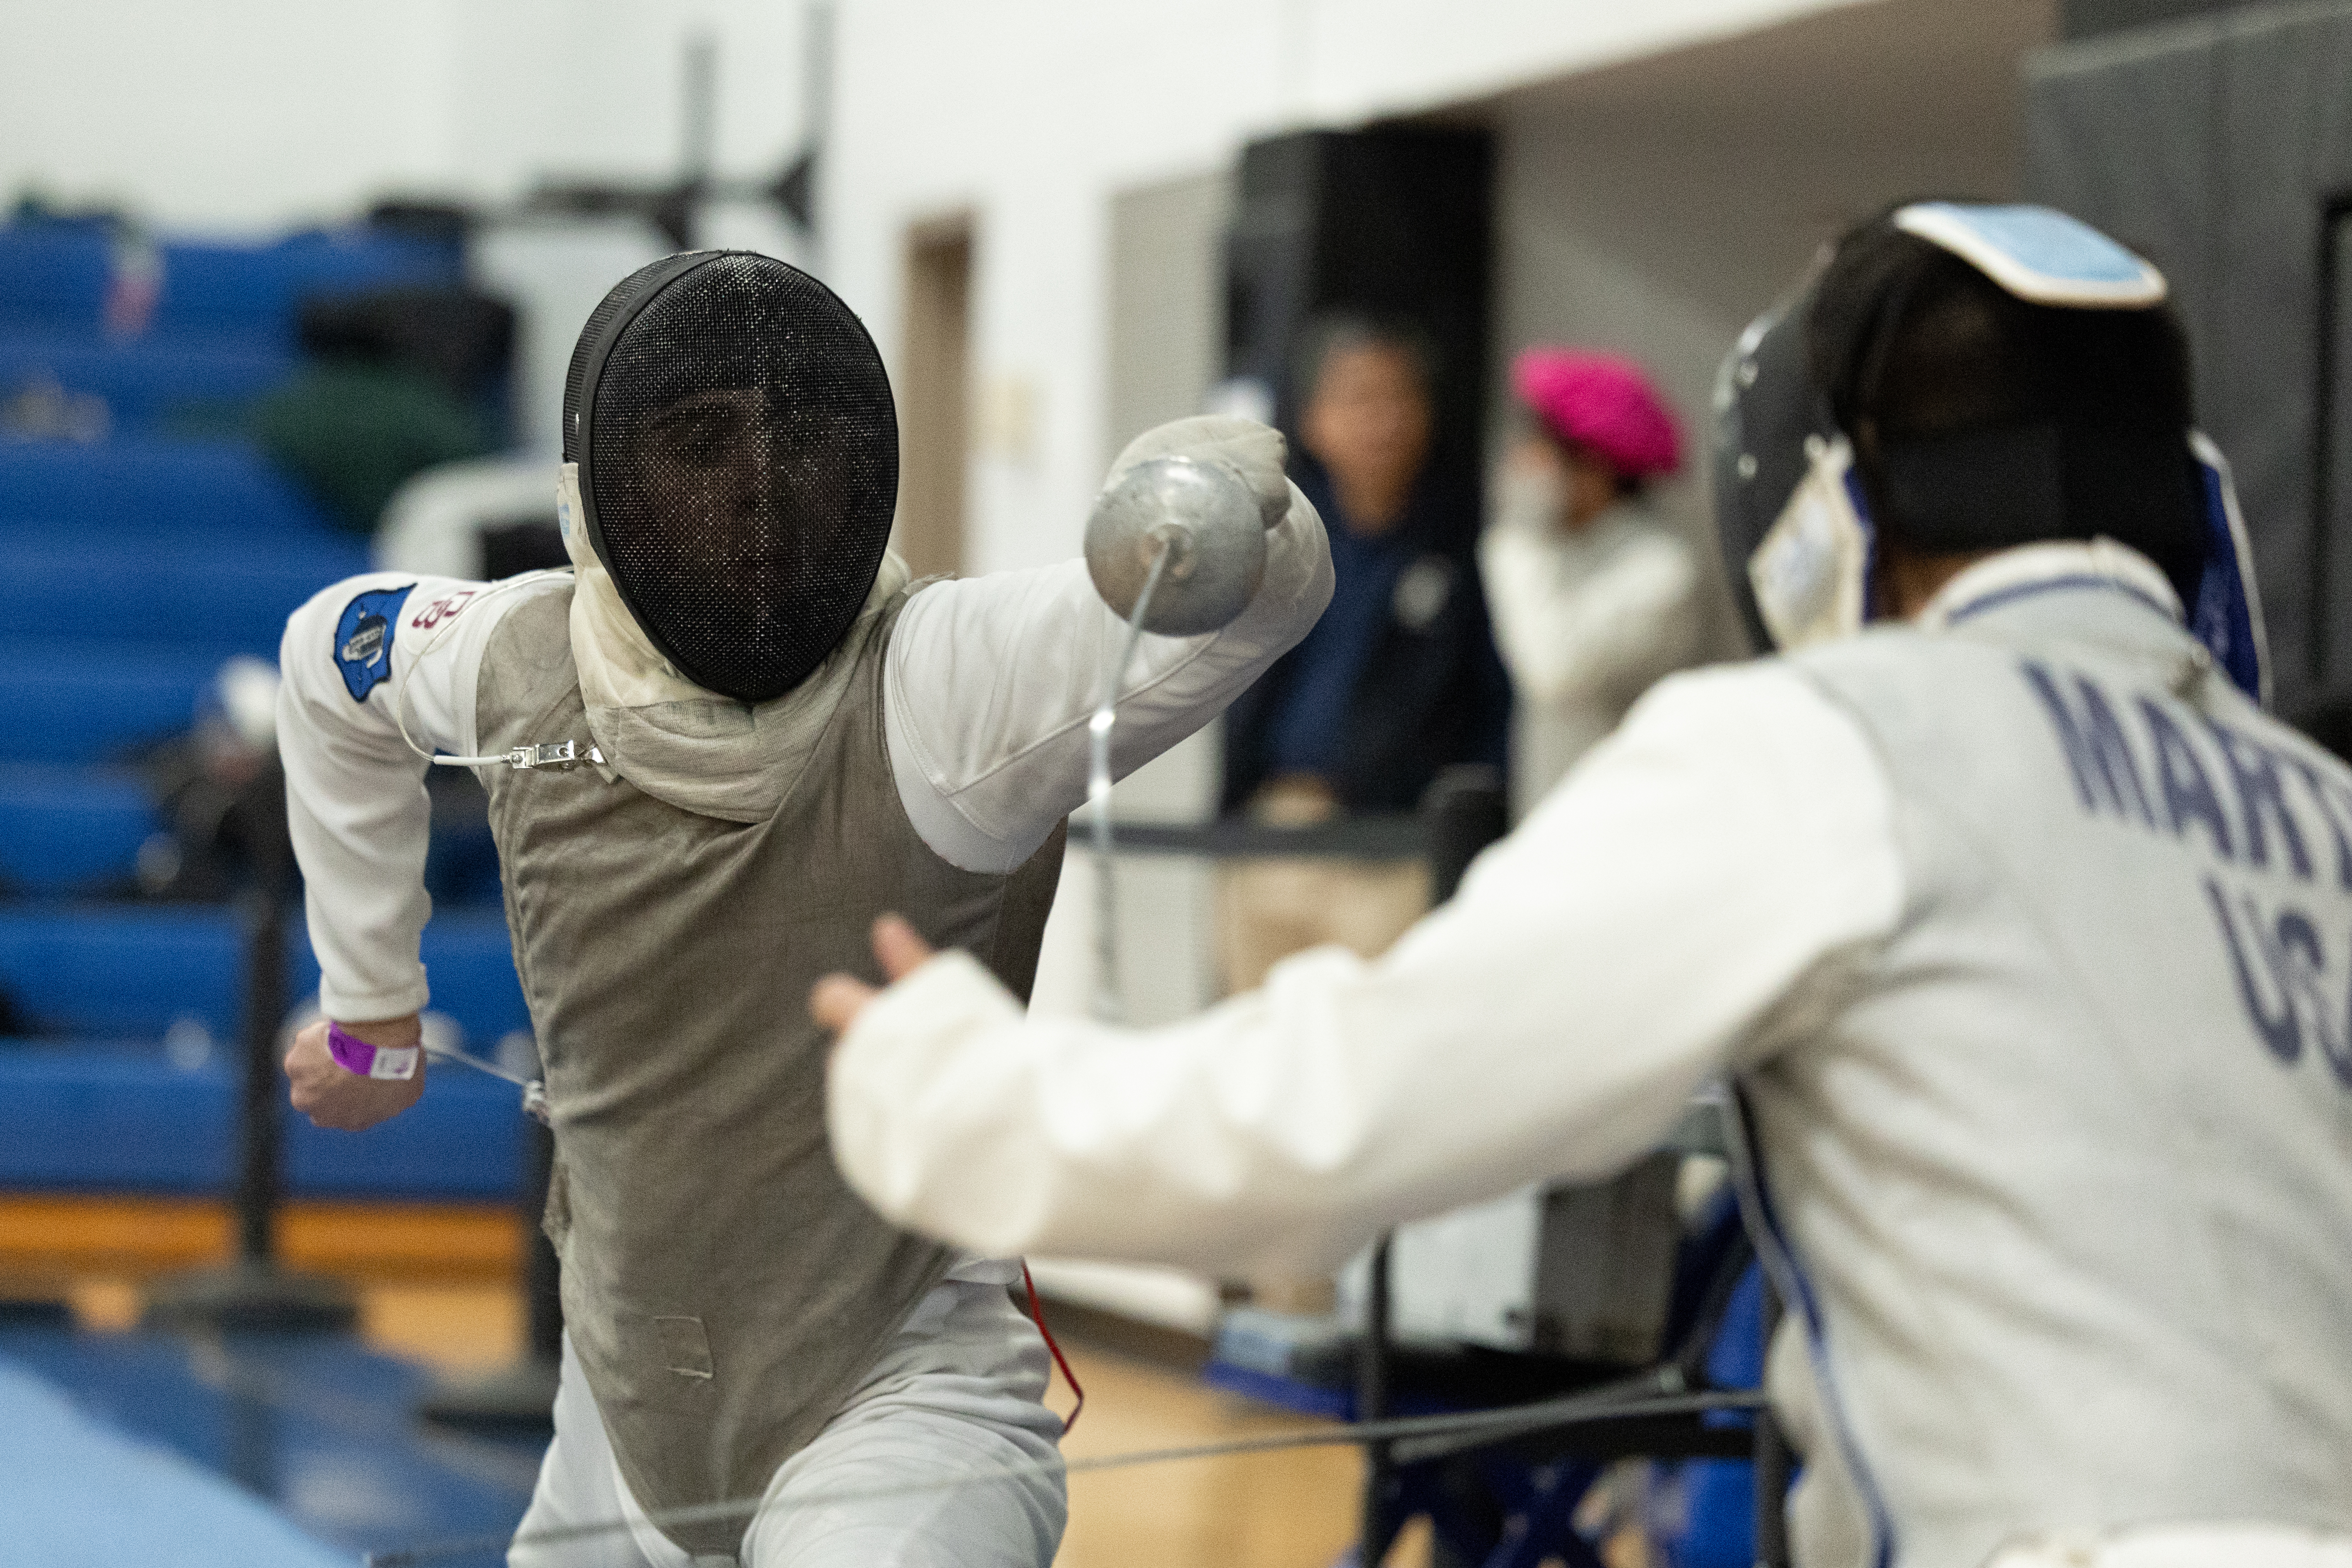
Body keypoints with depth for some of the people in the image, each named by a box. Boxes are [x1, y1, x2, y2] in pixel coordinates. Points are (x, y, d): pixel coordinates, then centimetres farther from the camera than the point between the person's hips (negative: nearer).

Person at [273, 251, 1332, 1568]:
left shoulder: (934, 686, -24)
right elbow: (335, 652, 15)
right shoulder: (529, 666, -9)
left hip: (902, 1399, -6)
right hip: (633, 1406, 6)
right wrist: (370, 1006, 19)